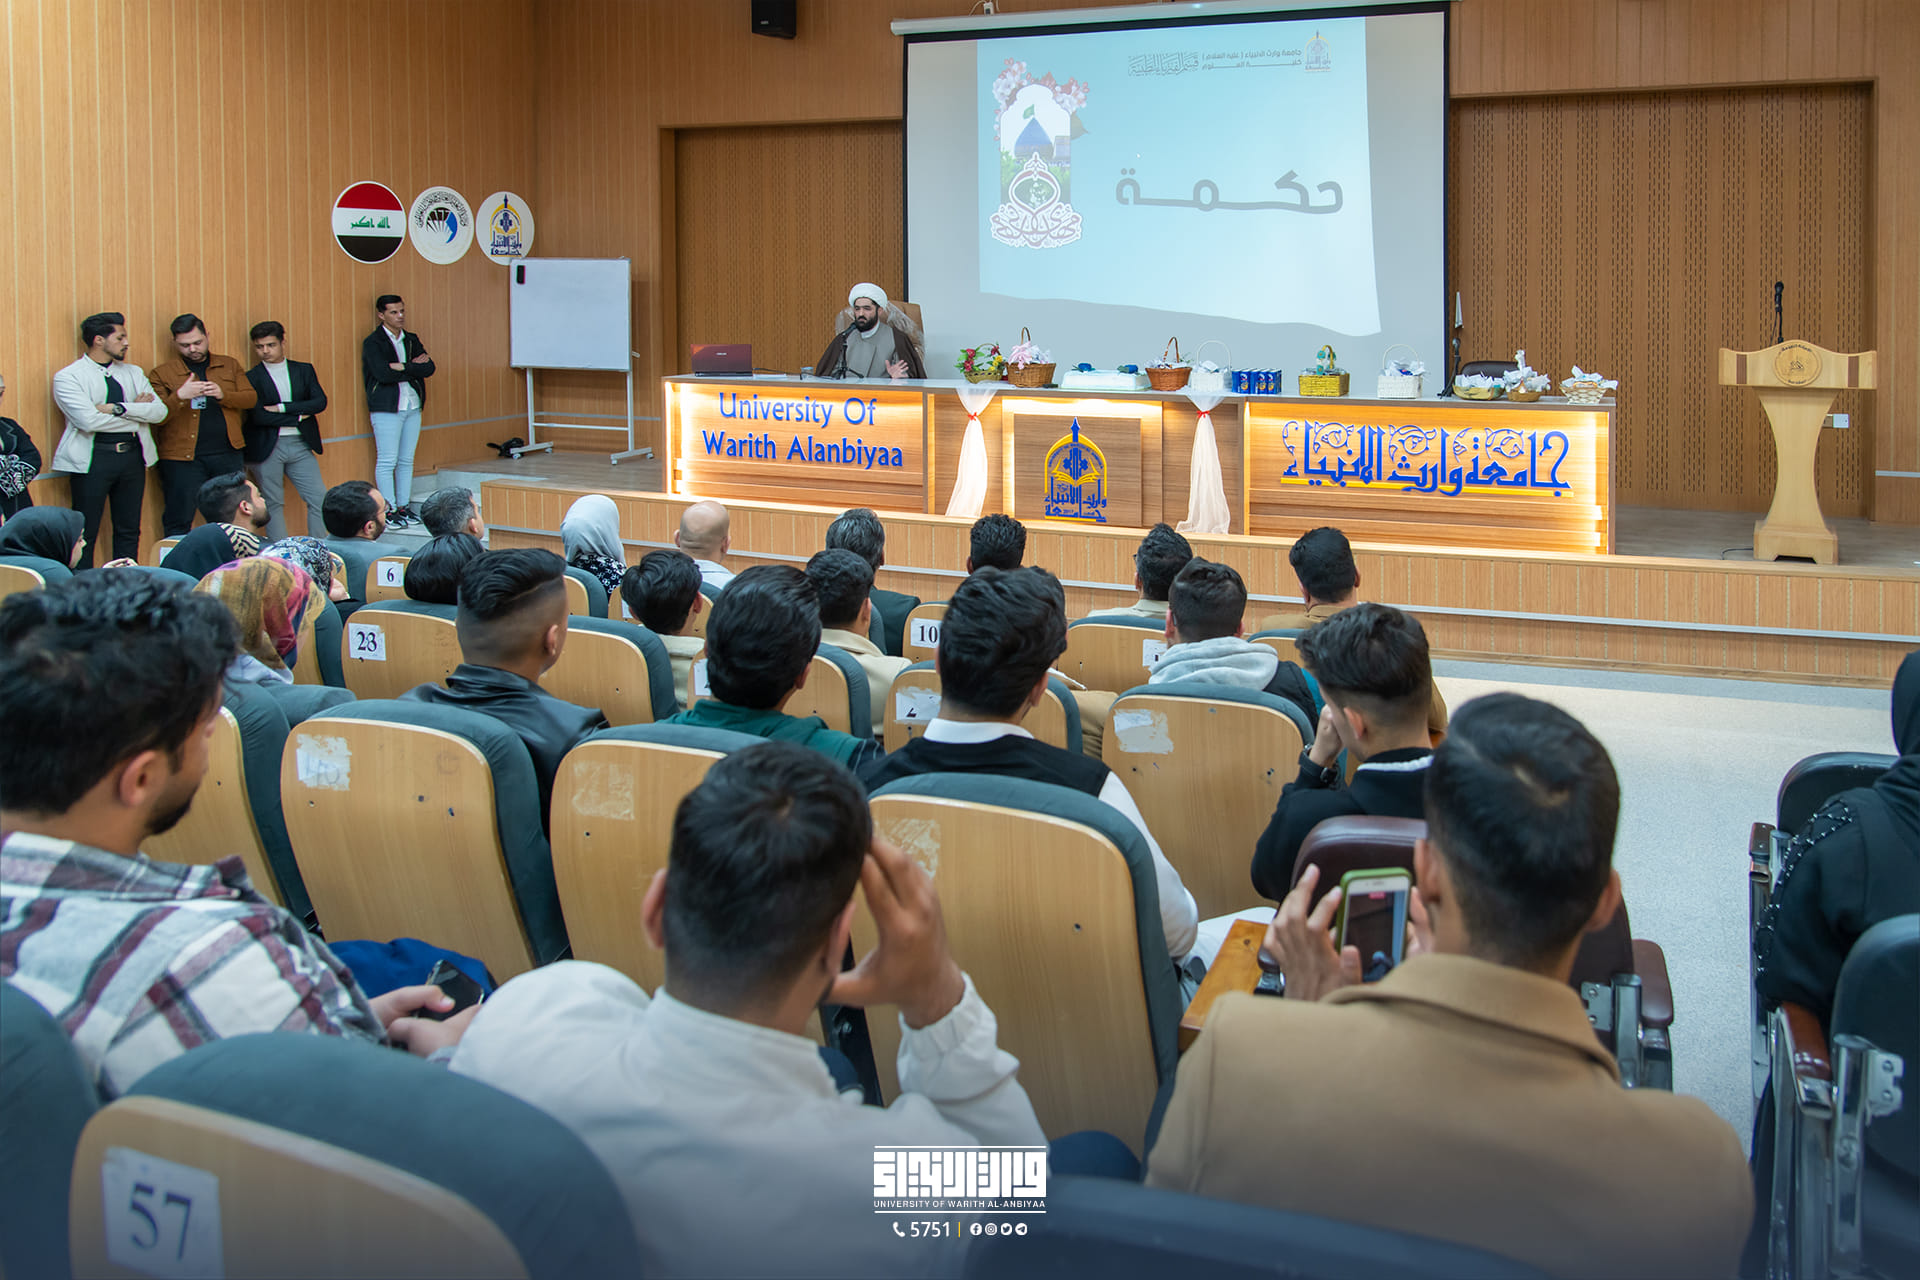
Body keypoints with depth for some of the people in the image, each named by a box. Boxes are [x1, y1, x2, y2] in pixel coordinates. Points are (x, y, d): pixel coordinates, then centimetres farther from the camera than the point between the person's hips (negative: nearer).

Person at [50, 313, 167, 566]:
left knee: (129, 531, 10)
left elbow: (160, 412, 1)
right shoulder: (68, 377, -3)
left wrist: (119, 408, -13)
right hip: (94, 458, -5)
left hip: (132, 456, 5)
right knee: (85, 534, -3)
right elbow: (89, 420, -17)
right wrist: (137, 412, -7)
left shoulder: (133, 373, 14)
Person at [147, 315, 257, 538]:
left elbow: (251, 398, 5)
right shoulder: (162, 373, 2)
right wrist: (180, 396, -22)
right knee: (178, 522, -1)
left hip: (228, 455, 3)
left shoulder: (229, 365, 12)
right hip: (183, 459, -3)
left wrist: (223, 394, -13)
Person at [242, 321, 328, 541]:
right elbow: (258, 415, -12)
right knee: (273, 504, 1)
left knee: (319, 499, -1)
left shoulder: (304, 370, 10)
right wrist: (297, 416, -9)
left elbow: (320, 402, -3)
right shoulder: (252, 378, 0)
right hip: (267, 448, -3)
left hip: (300, 445, 3)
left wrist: (282, 408, -11)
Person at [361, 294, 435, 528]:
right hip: (386, 407, -6)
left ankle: (404, 506, 13)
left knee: (407, 460, 8)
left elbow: (429, 368, 1)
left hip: (413, 406, 6)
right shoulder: (373, 342, -4)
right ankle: (389, 510, -2)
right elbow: (382, 373, -18)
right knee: (387, 461, -6)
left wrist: (403, 367, -12)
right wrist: (414, 369, -10)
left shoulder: (412, 340, 14)